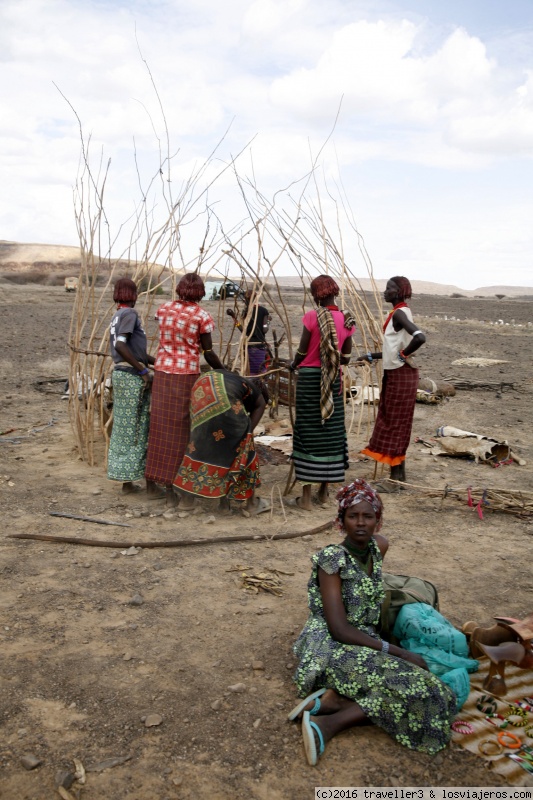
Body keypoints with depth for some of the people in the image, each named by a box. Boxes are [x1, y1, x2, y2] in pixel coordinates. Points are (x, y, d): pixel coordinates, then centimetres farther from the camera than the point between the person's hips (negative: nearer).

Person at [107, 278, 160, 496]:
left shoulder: (117, 316, 16)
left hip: (120, 374, 9)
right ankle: (150, 483, 6)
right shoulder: (129, 313, -11)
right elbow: (120, 346, -24)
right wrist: (144, 371, -19)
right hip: (133, 377, -9)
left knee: (124, 427, 11)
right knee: (142, 428, -1)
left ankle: (127, 482, 18)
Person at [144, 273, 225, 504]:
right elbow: (208, 353, -5)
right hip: (186, 375, -4)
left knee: (162, 424, 11)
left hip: (162, 372, 4)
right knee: (181, 428, 4)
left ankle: (160, 475, 19)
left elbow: (166, 337, 5)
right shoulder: (201, 316, -8)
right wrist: (225, 371, 6)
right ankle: (173, 484, 10)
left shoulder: (163, 309, 4)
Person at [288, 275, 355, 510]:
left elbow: (302, 351, -7)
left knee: (308, 432, 0)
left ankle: (306, 496, 2)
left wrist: (293, 365, 14)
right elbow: (345, 358, 6)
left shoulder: (312, 317, -11)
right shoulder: (346, 321, 2)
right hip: (333, 380, 4)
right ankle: (324, 490, 22)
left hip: (309, 378, -4)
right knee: (331, 430, 12)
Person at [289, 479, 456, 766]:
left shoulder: (378, 547, 2)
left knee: (423, 687, -17)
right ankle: (328, 723, -19)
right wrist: (398, 652, -20)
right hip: (330, 647, -7)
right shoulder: (332, 559, -17)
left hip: (364, 642, 7)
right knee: (414, 688, -25)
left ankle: (332, 699, -15)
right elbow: (339, 629, -20)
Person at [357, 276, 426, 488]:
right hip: (395, 373, 10)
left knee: (395, 423, -4)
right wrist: (371, 356, 21)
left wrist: (404, 354, -21)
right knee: (396, 423, 14)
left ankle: (396, 477, 4)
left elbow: (420, 337, -34)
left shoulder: (399, 313, -17)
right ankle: (399, 472, 23)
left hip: (400, 375, -10)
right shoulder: (399, 313, 14)